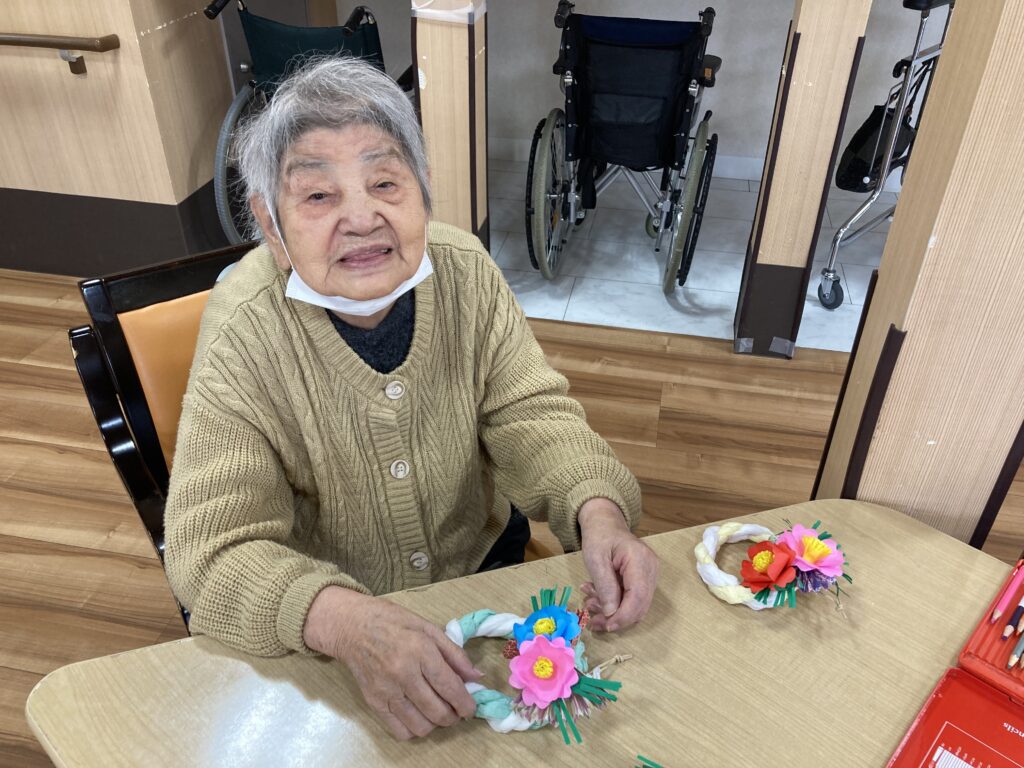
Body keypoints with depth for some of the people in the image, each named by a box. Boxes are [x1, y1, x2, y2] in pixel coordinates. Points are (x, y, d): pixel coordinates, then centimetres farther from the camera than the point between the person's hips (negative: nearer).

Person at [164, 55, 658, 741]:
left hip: (480, 564, 3)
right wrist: (349, 622, -45)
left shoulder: (464, 268, -14)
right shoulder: (245, 333, -25)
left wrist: (598, 512, -31)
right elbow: (215, 551, -26)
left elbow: (531, 414, -11)